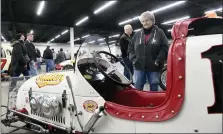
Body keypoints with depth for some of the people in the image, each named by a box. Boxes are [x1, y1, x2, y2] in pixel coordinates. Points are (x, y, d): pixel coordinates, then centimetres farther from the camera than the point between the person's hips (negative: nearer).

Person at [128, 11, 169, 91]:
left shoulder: (159, 32, 1)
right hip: (139, 66, 2)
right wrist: (133, 59, -1)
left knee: (154, 87, 10)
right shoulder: (137, 34, 10)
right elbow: (130, 48, 12)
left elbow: (165, 48, -5)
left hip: (154, 67, -2)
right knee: (138, 87, 8)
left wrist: (158, 60, -13)